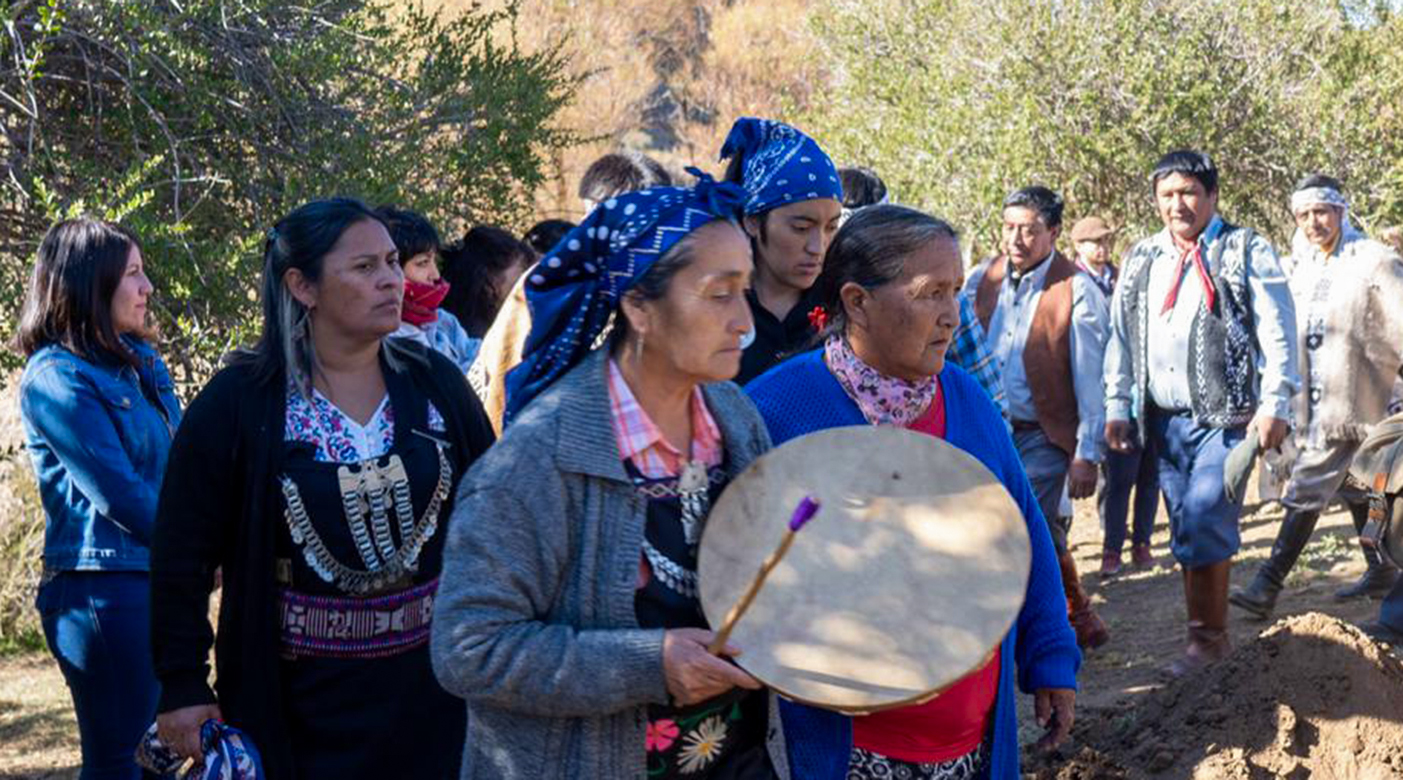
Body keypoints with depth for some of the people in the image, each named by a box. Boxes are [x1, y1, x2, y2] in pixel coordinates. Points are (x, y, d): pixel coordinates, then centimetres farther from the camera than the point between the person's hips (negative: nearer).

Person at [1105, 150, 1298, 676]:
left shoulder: (1245, 252, 0)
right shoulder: (1140, 260, 14)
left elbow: (1277, 334, -5)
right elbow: (1120, 338, 16)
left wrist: (1274, 407, -12)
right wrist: (1117, 406, 10)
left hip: (1225, 417, -5)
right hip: (1162, 420, 5)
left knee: (1203, 523, -14)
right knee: (1186, 532, 8)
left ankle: (1209, 637, -3)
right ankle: (1204, 631, 16)